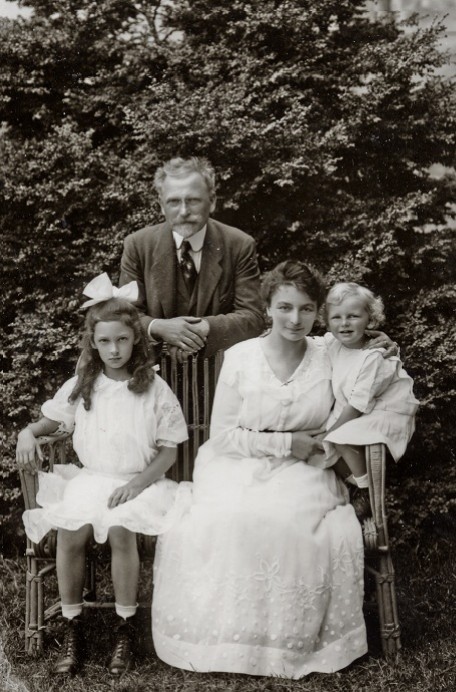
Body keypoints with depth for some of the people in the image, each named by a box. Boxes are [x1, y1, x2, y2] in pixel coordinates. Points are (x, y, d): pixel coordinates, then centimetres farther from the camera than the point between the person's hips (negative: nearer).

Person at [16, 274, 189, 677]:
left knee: (120, 531, -32)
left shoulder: (154, 389, -3)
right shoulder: (80, 387, 6)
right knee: (70, 532, -27)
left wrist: (138, 484, -15)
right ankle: (73, 628, -7)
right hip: (90, 478, 3)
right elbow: (50, 420, 19)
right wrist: (27, 433, -5)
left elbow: (169, 451, -1)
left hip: (138, 482, -2)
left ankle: (126, 628, -10)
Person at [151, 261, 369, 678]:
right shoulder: (240, 357, -3)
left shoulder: (329, 355, 4)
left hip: (303, 473, 1)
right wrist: (286, 443, -10)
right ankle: (226, 637, -10)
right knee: (219, 524, -32)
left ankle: (295, 639, -8)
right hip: (241, 468, -1)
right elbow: (221, 436, -3)